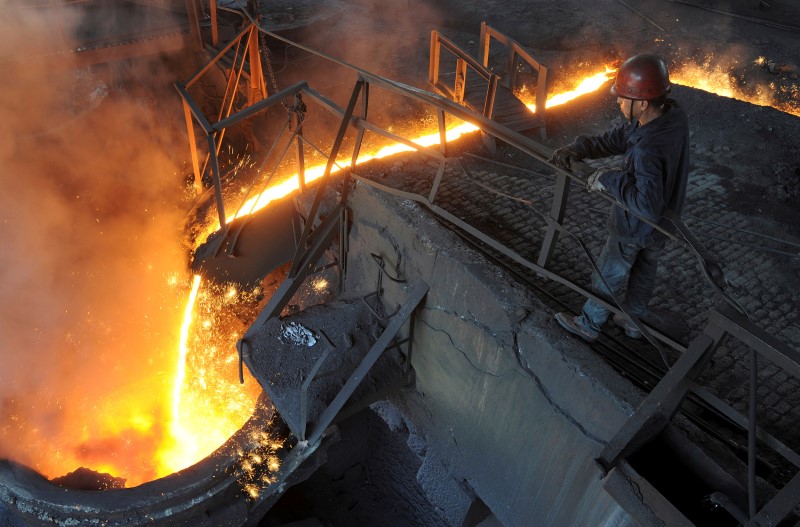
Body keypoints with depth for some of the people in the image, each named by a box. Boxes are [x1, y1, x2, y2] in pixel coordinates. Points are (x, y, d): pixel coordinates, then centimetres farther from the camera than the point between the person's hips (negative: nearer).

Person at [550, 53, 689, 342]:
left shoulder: (647, 149, -41)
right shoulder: (673, 113, -14)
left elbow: (648, 205, -45)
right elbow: (616, 138, -9)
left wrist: (610, 180, -35)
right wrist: (578, 149, -22)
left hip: (635, 229, -8)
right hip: (660, 224, 8)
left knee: (608, 277, 16)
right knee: (644, 272, 27)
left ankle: (588, 325, 39)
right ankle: (634, 321, 51)